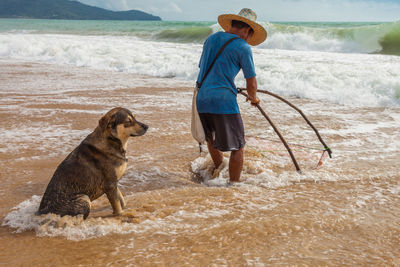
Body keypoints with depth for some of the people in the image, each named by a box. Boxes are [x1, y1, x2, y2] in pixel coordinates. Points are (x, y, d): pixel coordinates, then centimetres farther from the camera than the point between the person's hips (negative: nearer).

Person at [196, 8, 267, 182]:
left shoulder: (211, 39, 15)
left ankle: (218, 168, 45)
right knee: (237, 147, 7)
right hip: (223, 101, -7)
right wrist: (253, 98, 20)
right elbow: (251, 84, -3)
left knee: (210, 138, 28)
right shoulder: (242, 47, -4)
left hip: (201, 99, 7)